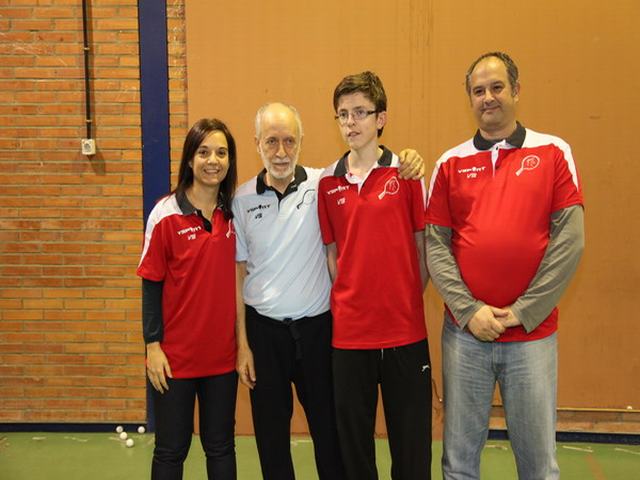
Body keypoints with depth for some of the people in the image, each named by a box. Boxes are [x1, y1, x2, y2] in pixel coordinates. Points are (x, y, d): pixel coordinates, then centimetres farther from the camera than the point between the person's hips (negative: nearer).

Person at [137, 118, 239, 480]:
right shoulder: (166, 214, -9)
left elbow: (239, 278, 8)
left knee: (221, 446, 15)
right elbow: (151, 285, -6)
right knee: (172, 449, 11)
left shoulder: (235, 214, 2)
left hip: (223, 353, 3)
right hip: (176, 354, -3)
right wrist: (153, 345, -9)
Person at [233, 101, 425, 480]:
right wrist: (242, 343, 2)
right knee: (271, 434, 14)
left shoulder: (323, 184, -5)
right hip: (263, 329, 1)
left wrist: (410, 168, -25)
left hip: (317, 326, -1)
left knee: (329, 429, 11)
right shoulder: (243, 199, 0)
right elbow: (238, 275, 3)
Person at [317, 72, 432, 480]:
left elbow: (423, 245, 2)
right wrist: (346, 301, 2)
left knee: (411, 437, 9)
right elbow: (332, 252, 8)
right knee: (353, 435, 13)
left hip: (405, 328, -2)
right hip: (349, 330, 2)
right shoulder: (327, 183, 4)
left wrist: (409, 298, 0)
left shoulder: (406, 174, -2)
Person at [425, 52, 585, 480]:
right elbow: (435, 245, 0)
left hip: (533, 332, -1)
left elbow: (570, 239, -5)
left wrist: (522, 312, -9)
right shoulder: (451, 164, 5)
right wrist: (469, 311, -10)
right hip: (464, 332, 1)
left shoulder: (554, 153, 2)